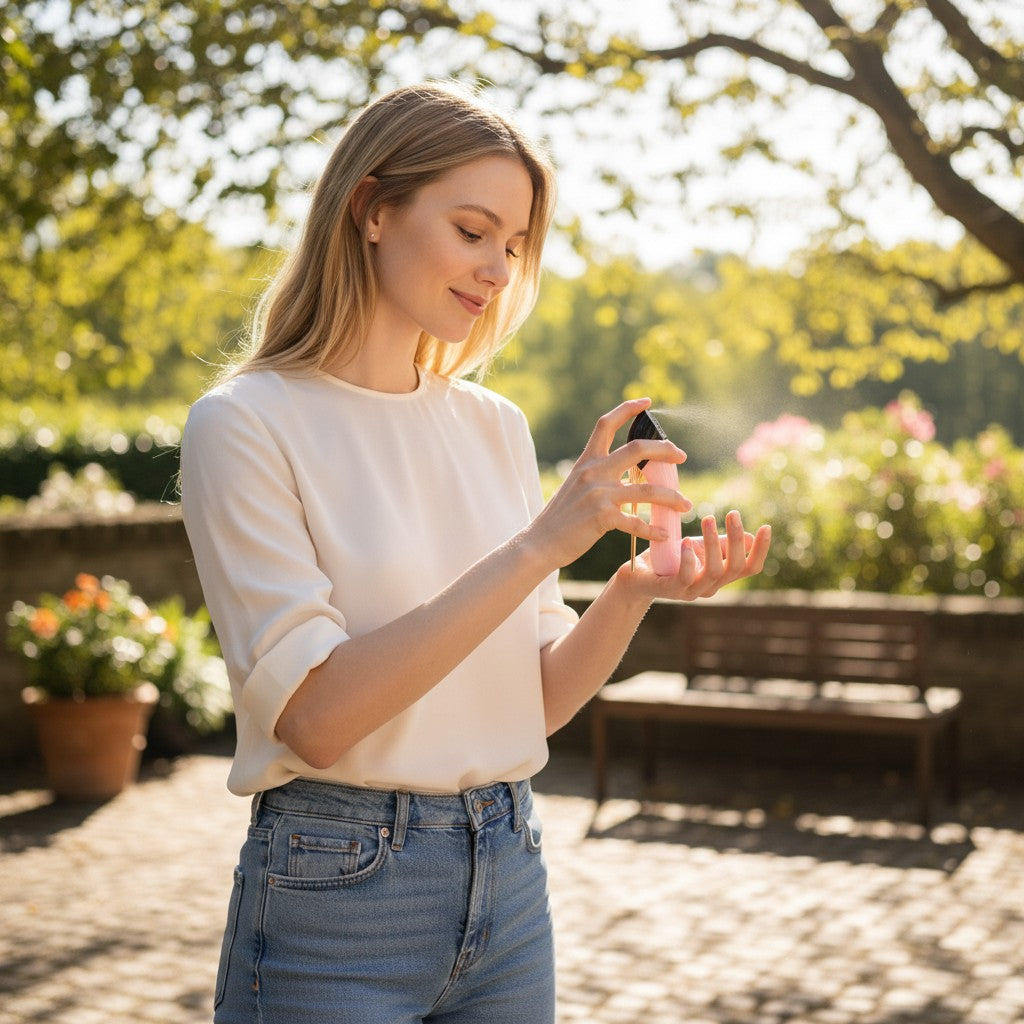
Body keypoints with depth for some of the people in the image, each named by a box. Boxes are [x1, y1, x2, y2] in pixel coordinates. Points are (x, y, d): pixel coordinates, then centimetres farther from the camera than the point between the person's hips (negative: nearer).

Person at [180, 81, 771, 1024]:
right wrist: (540, 545, -23)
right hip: (338, 894, -5)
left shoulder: (497, 426, 6)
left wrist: (635, 591, -11)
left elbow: (539, 699, 7)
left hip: (509, 875, 6)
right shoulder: (245, 424, -10)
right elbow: (316, 714, -20)